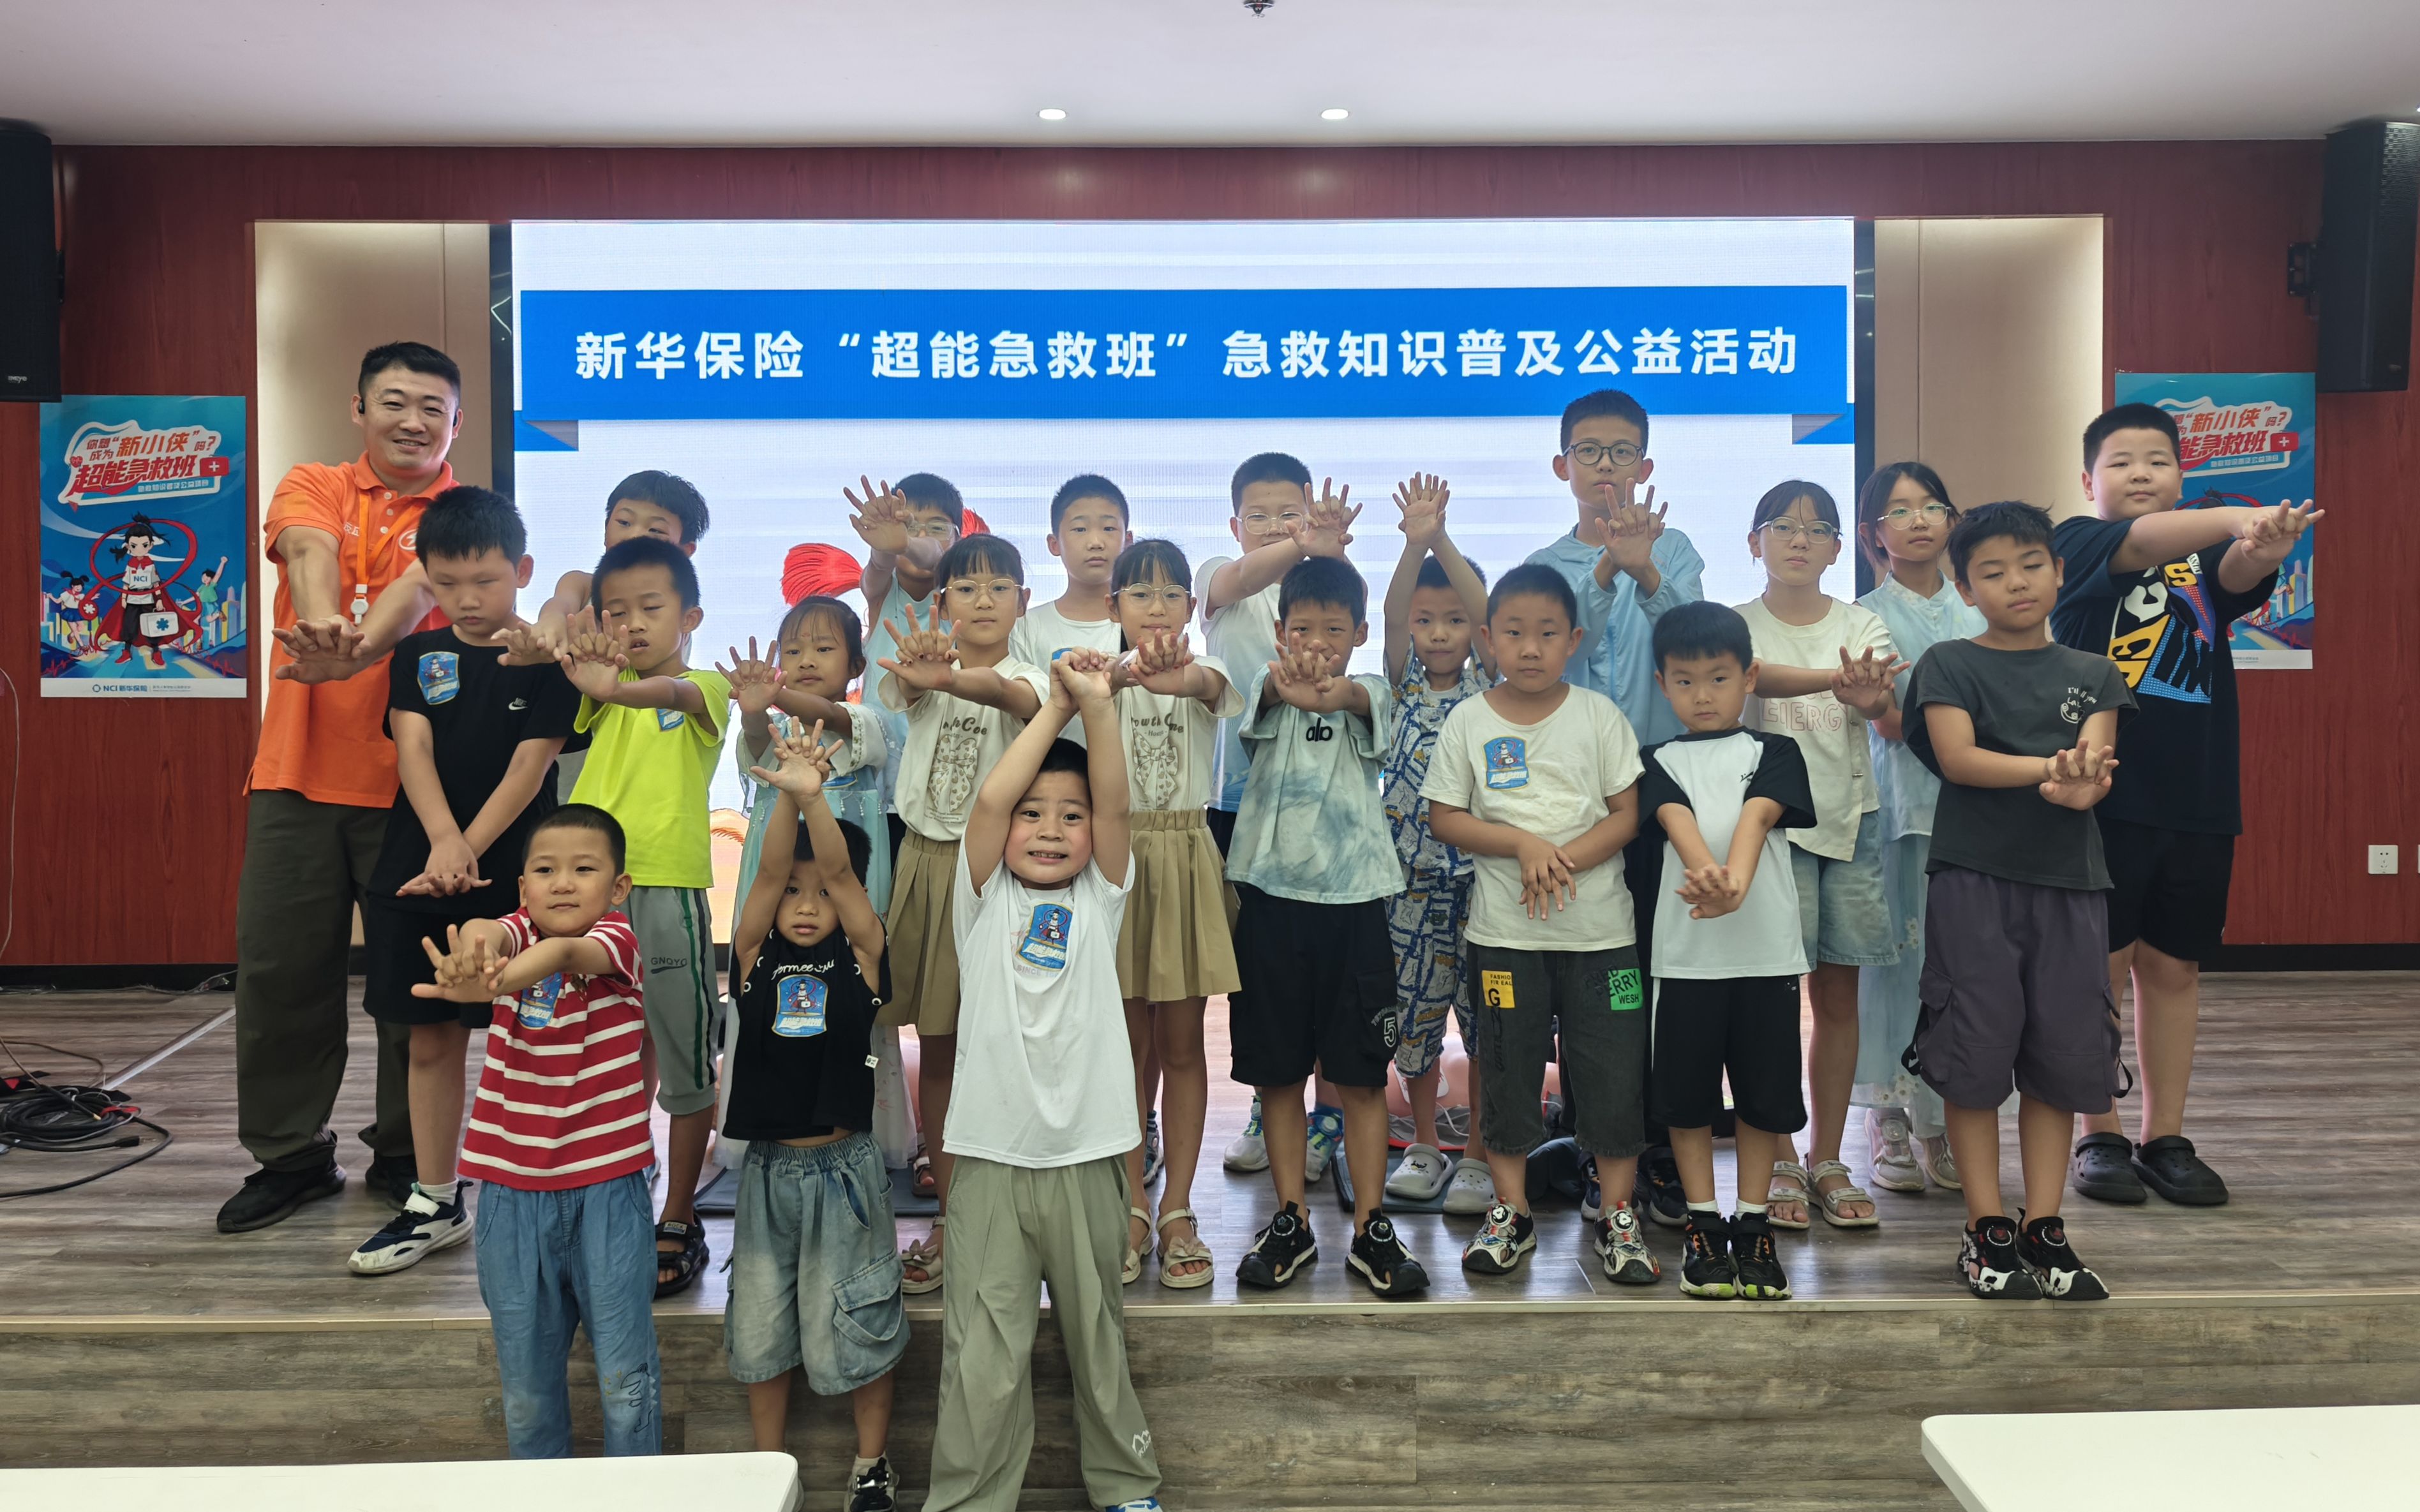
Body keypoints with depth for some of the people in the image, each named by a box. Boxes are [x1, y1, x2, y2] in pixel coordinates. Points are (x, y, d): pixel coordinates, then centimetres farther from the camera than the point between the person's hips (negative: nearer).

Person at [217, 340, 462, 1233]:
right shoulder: (314, 488, 10)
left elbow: (421, 586, -17)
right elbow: (310, 549, -13)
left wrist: (353, 653, -36)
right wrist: (321, 617, -36)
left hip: (413, 780, -2)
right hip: (299, 770, 2)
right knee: (279, 966, 6)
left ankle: (407, 1157, 21)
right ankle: (291, 1155, 22)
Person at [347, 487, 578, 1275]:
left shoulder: (546, 661, -3)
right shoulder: (416, 656, 7)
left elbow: (529, 768, -9)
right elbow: (413, 750, -5)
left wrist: (468, 853, -19)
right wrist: (443, 841, -22)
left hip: (513, 873, -4)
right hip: (416, 868, 4)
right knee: (430, 1037, 10)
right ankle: (435, 1203, 22)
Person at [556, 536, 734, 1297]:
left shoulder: (704, 686, 0)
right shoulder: (606, 690, 14)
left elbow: (673, 691, -23)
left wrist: (618, 684, -44)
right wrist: (584, 654, -30)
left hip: (668, 890, -4)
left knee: (684, 1066, 5)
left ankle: (679, 1224, 17)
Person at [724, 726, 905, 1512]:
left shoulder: (860, 956, -4)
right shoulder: (755, 955, 1)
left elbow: (839, 871, -18)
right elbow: (768, 872, -14)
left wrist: (815, 797, -34)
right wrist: (786, 797, -30)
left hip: (845, 1167, -2)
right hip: (767, 1167, 3)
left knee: (855, 1324, 7)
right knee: (760, 1327, 13)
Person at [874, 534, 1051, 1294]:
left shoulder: (1027, 678, -4)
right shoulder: (924, 670, 3)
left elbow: (1003, 691, -29)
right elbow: (898, 688, -23)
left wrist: (945, 678, -51)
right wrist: (917, 668, -47)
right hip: (928, 865, 3)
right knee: (937, 1050, 10)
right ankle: (950, 1215, 23)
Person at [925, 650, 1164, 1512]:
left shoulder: (1099, 898, 5)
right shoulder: (985, 900, 2)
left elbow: (1115, 803, -10)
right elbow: (990, 798, -12)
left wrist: (1098, 705, -20)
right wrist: (1056, 707, -10)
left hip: (1086, 1156, 1)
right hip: (991, 1157, -1)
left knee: (1098, 1337, 14)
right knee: (984, 1357, 1)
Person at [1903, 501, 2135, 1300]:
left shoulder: (2092, 674, 11)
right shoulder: (1950, 664, 2)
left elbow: (2099, 764, -2)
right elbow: (1956, 756, -11)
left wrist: (2080, 787, -24)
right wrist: (2049, 767, -23)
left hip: (2068, 880, 3)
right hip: (1974, 876, -3)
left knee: (2061, 1056, 7)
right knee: (1975, 1053, 0)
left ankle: (2044, 1227, 18)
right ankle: (1986, 1230, 11)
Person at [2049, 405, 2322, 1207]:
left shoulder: (2205, 559, 10)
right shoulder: (2078, 542, 1)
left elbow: (2238, 576, -13)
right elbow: (2143, 543, -20)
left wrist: (2263, 548, -38)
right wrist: (2238, 515, -38)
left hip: (2199, 801, 4)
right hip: (2100, 798, -3)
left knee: (2174, 968, 10)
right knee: (2100, 964, 2)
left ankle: (2166, 1140, 21)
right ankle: (2100, 1138, 14)